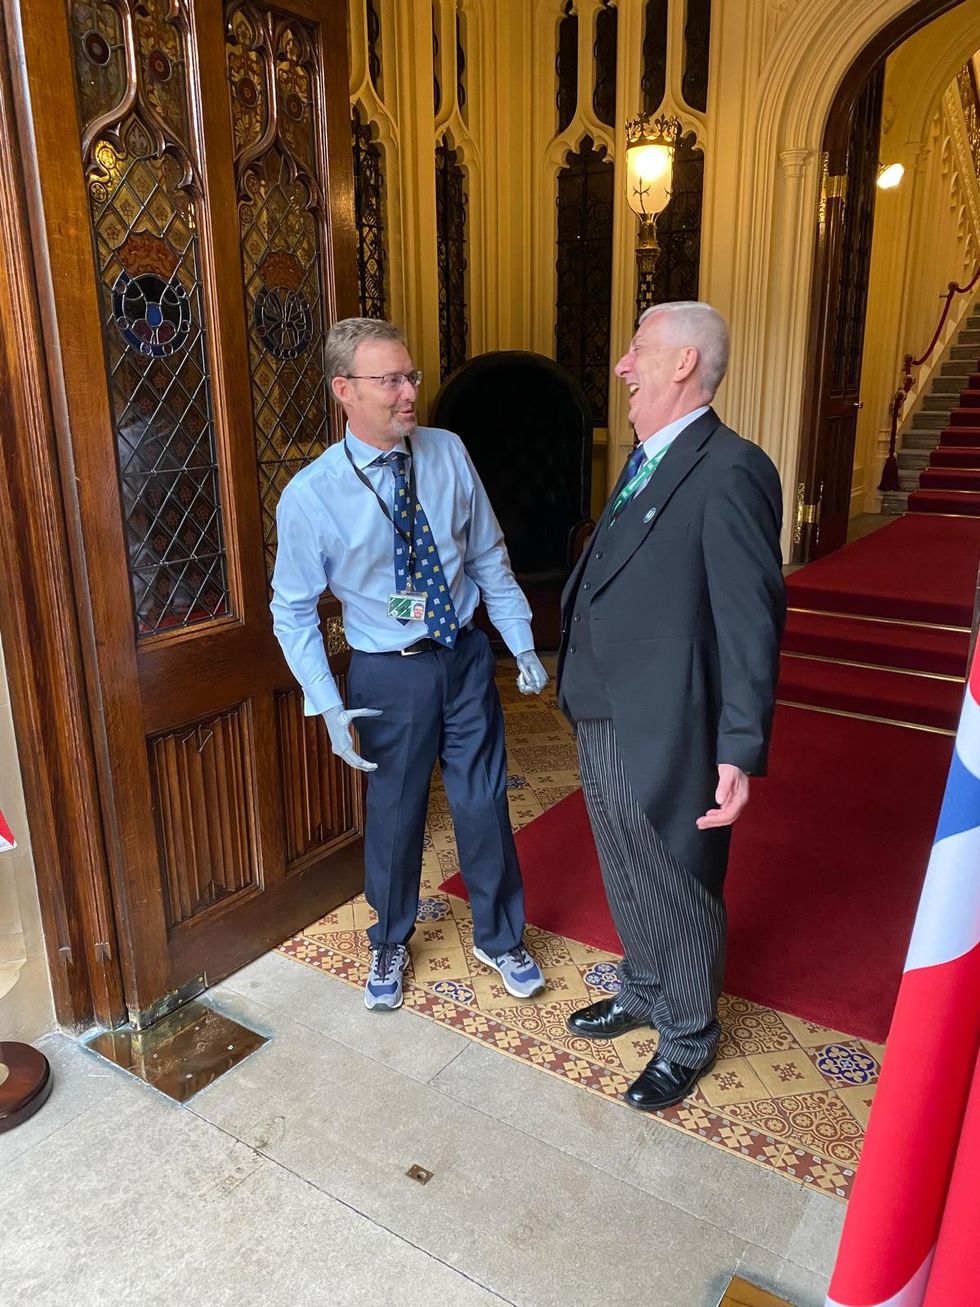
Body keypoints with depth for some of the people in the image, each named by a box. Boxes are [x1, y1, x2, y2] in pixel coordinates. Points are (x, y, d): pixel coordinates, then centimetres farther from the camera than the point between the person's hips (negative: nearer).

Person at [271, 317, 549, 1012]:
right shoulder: (310, 496, -14)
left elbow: (489, 557, 4)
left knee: (484, 804, 13)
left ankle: (500, 939, 38)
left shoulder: (449, 453, -5)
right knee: (394, 816, 14)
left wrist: (523, 644, 2)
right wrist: (329, 706, -13)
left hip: (466, 657, 3)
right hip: (389, 674, -2)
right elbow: (293, 611, -6)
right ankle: (390, 945, 43)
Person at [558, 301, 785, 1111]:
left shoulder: (729, 471, -19)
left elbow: (751, 622, -22)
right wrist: (579, 689, 15)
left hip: (664, 738, -9)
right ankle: (643, 994, 50)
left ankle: (688, 1040, 37)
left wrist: (741, 753, -23)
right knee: (627, 882, 25)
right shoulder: (645, 462, 10)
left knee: (678, 893, 13)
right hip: (603, 721, 9)